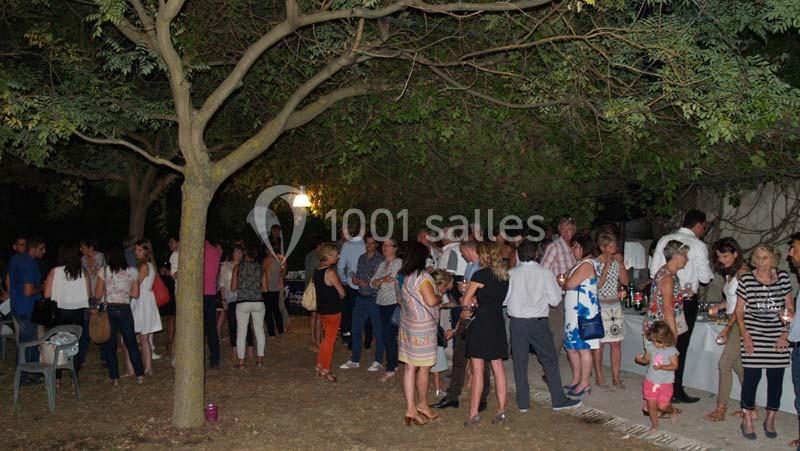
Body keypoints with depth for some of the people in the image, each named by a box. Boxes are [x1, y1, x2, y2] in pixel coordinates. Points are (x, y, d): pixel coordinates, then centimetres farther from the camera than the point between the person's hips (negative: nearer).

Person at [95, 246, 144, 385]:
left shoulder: (104, 271, -6)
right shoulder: (132, 271, -1)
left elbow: (98, 294, -5)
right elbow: (135, 294, 2)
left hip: (108, 309, -1)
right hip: (125, 309, 2)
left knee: (110, 344, 9)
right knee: (131, 342, 11)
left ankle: (114, 377, 11)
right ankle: (139, 374, 11)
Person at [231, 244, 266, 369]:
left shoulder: (238, 267, -3)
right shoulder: (259, 267, 4)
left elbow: (233, 288, -1)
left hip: (242, 303, -2)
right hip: (258, 302, 2)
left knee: (241, 332, 4)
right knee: (259, 330, 13)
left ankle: (241, 362, 5)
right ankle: (260, 359, 17)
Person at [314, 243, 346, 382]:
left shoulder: (317, 271, 4)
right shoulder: (330, 272, -20)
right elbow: (342, 293, -14)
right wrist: (338, 297, 5)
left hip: (322, 310, 8)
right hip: (332, 311, -8)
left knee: (325, 338, 20)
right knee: (330, 340, 4)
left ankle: (319, 366, 26)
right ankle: (325, 370, 12)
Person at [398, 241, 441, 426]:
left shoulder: (403, 276, 8)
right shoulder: (422, 276, -16)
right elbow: (431, 301, -23)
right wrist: (440, 298, -3)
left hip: (406, 324, 8)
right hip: (422, 326, -7)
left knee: (410, 368, 8)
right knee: (424, 368, 8)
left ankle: (411, 408, 11)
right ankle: (422, 404, 22)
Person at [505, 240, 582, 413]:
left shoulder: (511, 273, -2)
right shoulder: (545, 273, -7)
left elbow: (503, 299, 1)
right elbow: (555, 300, -4)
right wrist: (557, 287, 13)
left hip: (516, 322, 2)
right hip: (538, 322, -2)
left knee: (519, 361, 9)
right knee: (550, 360, 10)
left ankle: (523, 403, 14)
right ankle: (558, 399, 15)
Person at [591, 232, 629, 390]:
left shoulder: (616, 262, 8)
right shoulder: (595, 263, -9)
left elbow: (625, 281, 1)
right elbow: (598, 285, -16)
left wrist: (621, 263, -7)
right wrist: (607, 266, -19)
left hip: (615, 305, 5)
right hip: (600, 305, -5)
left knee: (616, 343, 5)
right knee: (598, 342, 1)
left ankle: (616, 377, 13)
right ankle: (599, 377, 11)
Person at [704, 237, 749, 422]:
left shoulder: (743, 272, -14)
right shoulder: (729, 273, 14)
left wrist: (727, 328, -16)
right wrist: (718, 307, 1)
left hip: (741, 323, -9)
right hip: (734, 322, 9)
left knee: (725, 364, -8)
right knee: (738, 365, 12)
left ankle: (720, 410, -2)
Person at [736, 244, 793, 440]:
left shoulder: (783, 277, 3)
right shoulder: (746, 279, -2)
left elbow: (790, 308, 9)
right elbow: (739, 310, 2)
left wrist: (786, 333, 0)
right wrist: (745, 335, -7)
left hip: (778, 336, 2)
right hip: (753, 335, -2)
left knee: (776, 378, 5)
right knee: (752, 376, -3)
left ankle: (770, 420, 22)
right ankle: (747, 421, 11)